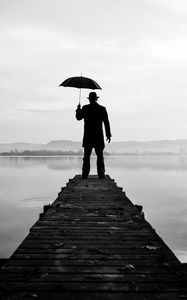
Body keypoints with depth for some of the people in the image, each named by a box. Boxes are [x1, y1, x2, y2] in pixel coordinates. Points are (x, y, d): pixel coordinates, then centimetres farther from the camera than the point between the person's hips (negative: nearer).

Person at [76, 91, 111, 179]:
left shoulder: (85, 108, -1)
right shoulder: (102, 109, 1)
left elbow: (78, 117, 13)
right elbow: (106, 123, -1)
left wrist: (78, 109, 30)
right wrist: (108, 135, 5)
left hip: (88, 137, 0)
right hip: (99, 137, 0)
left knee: (86, 156, 5)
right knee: (100, 156, 5)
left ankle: (85, 175, 1)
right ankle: (101, 175, 2)